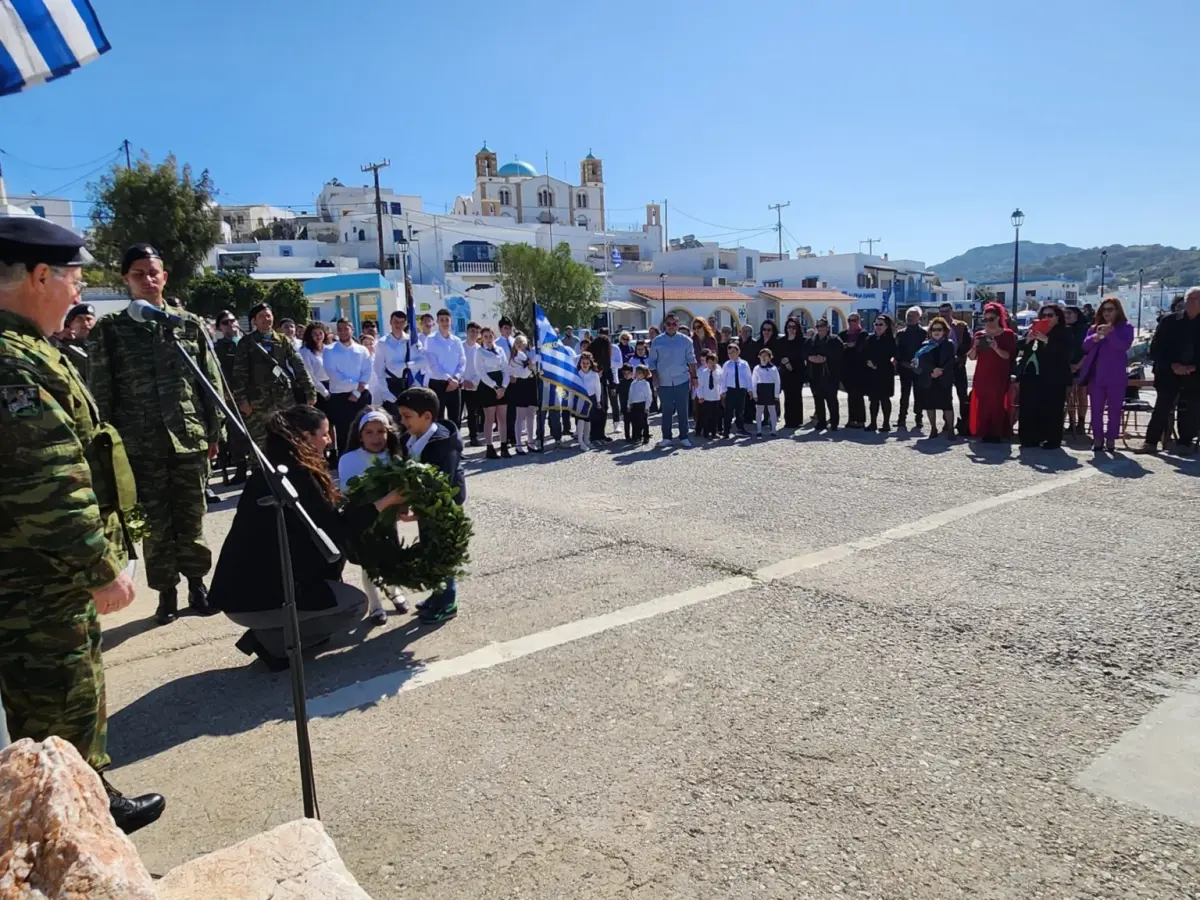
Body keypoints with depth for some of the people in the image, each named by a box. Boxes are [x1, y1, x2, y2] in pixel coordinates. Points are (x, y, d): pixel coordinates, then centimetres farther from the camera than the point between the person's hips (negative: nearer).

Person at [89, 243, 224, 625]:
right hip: (139, 445, -1)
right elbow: (101, 392, 1)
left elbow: (211, 382, 7)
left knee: (191, 520, 9)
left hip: (190, 439, 1)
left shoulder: (190, 324, 6)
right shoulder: (109, 329, 2)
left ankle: (197, 583, 24)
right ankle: (166, 592, 20)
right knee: (155, 525, 7)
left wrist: (215, 432, 4)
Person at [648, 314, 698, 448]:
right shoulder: (657, 341, 2)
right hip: (664, 382, 0)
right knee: (666, 411, 7)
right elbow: (652, 361, 6)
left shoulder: (686, 340, 2)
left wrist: (694, 377, 3)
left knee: (683, 411, 5)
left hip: (682, 381, 0)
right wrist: (655, 376, -5)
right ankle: (666, 438, 16)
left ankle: (684, 437, 15)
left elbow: (691, 360, 6)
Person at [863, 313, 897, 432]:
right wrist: (868, 361, -10)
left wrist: (877, 365, -12)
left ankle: (886, 423, 7)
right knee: (873, 398, 7)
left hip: (885, 373, -4)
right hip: (872, 373, 4)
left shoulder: (890, 339, -4)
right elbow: (864, 354, 9)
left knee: (884, 398, 1)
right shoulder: (870, 338, 9)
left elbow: (892, 356, -9)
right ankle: (873, 423, 13)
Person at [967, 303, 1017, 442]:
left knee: (997, 404, -5)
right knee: (981, 405, 1)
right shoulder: (979, 334, 9)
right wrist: (975, 347, -12)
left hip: (999, 377, -3)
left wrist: (996, 348, -25)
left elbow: (1009, 356, -9)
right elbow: (972, 357, 8)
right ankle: (984, 433, 9)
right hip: (981, 376, 4)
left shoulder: (1008, 334, -1)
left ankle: (996, 433, 0)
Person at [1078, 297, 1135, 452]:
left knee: (1114, 409, 1)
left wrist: (1110, 332, -24)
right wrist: (1096, 337, -19)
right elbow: (1085, 346, 0)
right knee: (1096, 409, 5)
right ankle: (1098, 438, 12)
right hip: (1095, 375, 3)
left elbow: (1124, 346, -13)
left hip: (1116, 376, -3)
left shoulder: (1126, 327, 3)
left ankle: (1111, 439, 7)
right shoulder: (1094, 327, 13)